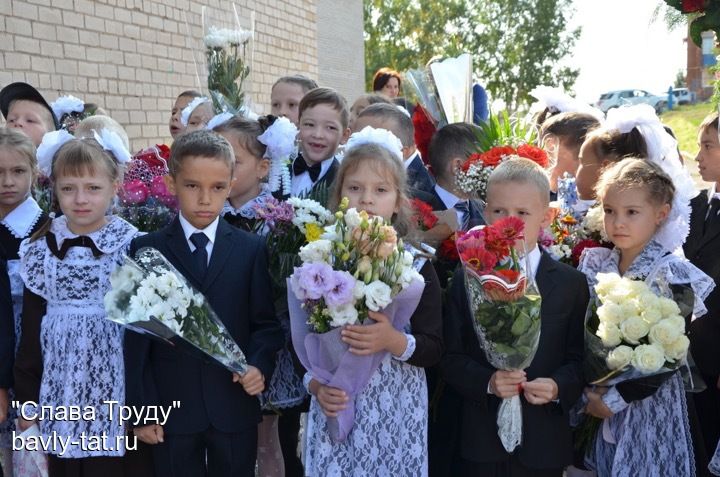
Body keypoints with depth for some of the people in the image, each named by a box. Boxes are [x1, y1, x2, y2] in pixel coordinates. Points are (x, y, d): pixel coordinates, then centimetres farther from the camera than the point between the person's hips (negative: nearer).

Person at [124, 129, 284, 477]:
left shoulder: (252, 249, 3)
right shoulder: (146, 250, 0)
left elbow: (266, 321, 4)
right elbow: (137, 338, -2)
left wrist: (260, 364, -15)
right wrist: (141, 409, -4)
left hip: (235, 408, 1)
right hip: (170, 409, -1)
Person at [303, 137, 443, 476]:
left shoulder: (417, 266, -4)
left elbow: (434, 349, -3)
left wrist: (394, 341, -21)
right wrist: (315, 384, -8)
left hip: (397, 412, -1)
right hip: (335, 408, 1)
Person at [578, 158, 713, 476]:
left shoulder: (672, 274, -14)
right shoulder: (595, 264, 0)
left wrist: (617, 399, -14)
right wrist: (587, 393, -7)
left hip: (649, 406, -4)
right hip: (596, 401, 4)